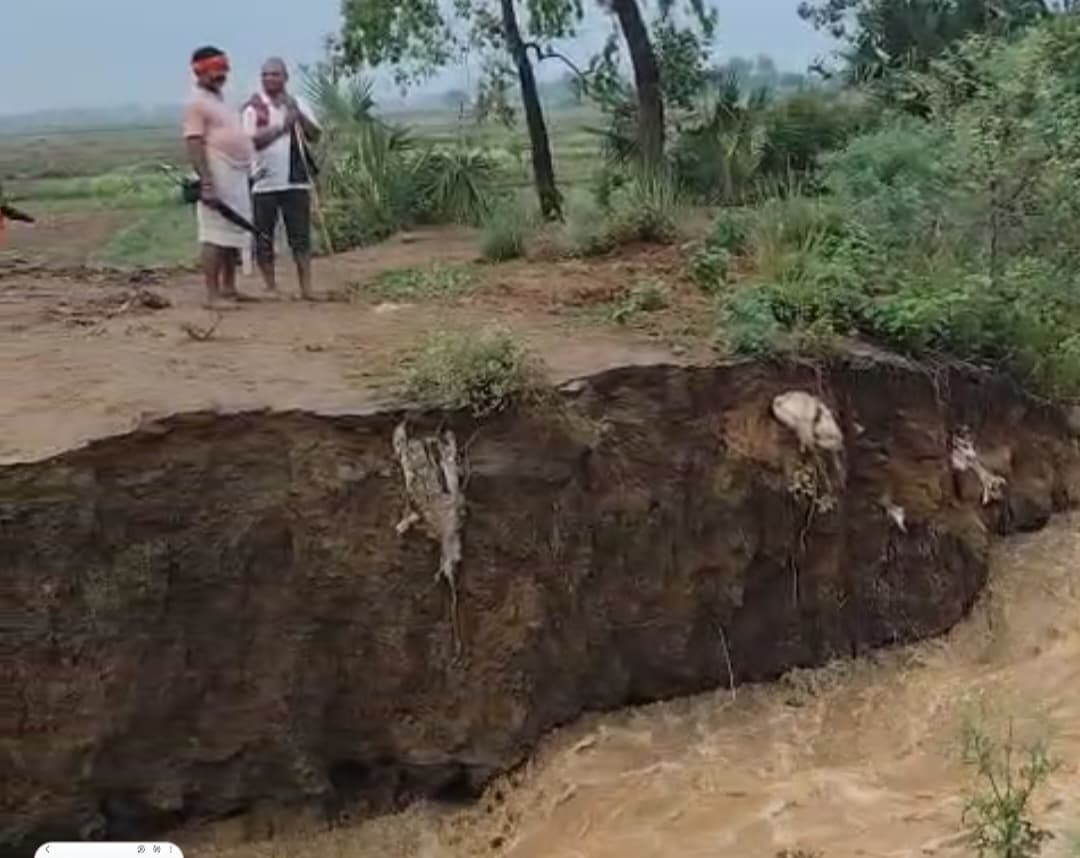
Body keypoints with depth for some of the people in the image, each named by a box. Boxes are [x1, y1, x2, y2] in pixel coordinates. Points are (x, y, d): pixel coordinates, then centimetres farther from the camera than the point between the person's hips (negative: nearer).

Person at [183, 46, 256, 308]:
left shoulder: (220, 98, 19)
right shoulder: (197, 102, -9)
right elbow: (194, 145, -17)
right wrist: (206, 183, -24)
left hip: (237, 178, 10)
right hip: (218, 178, -10)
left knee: (235, 234, 12)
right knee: (215, 236, -10)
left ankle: (228, 288, 21)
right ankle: (213, 294, -9)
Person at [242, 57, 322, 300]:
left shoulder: (298, 104, 11)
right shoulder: (254, 107, 2)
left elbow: (315, 136, 1)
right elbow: (252, 140, -10)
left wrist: (298, 115, -13)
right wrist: (282, 127, -17)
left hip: (296, 181, 1)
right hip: (264, 183, -1)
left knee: (301, 237, -1)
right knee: (263, 239, 4)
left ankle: (306, 287, 0)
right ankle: (270, 287, 14)